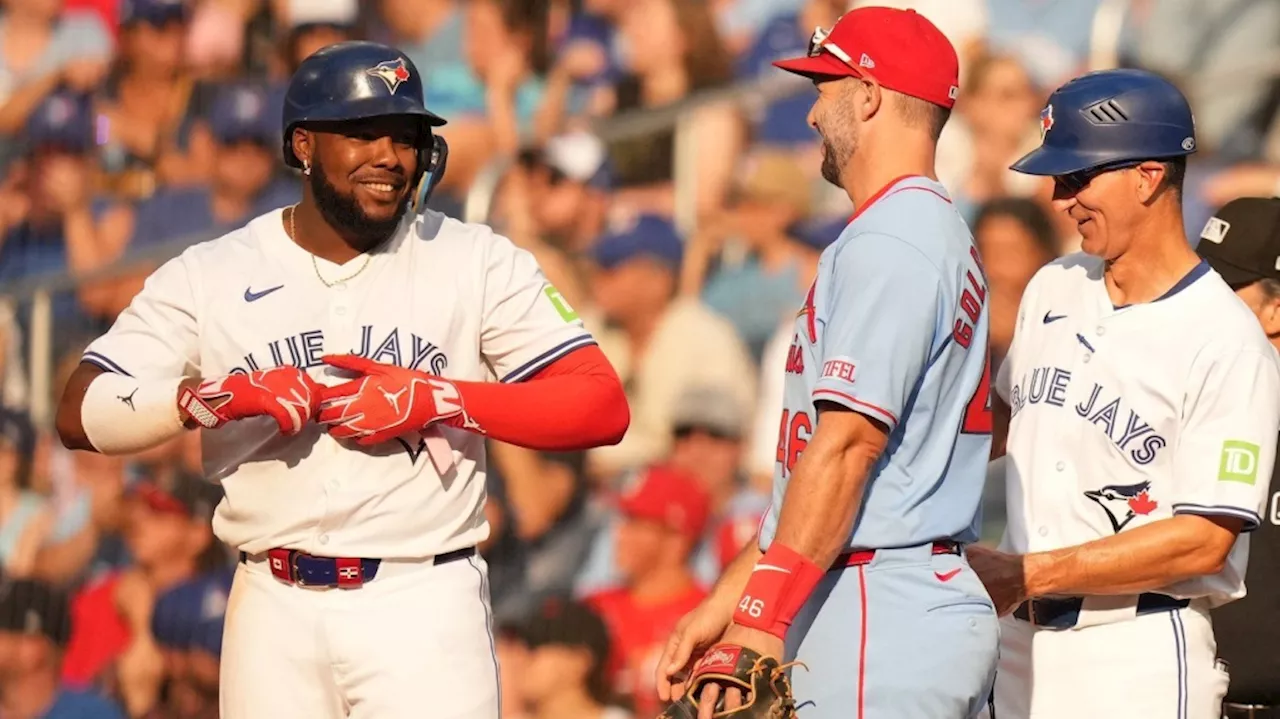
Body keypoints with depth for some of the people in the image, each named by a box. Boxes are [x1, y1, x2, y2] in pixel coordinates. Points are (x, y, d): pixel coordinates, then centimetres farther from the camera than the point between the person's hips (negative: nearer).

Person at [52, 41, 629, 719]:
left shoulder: (478, 262, 4)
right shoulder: (210, 275, 6)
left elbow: (604, 407, -5)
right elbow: (78, 415, -2)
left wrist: (440, 400, -16)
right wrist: (215, 397, -18)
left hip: (424, 609, -2)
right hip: (274, 613, 2)